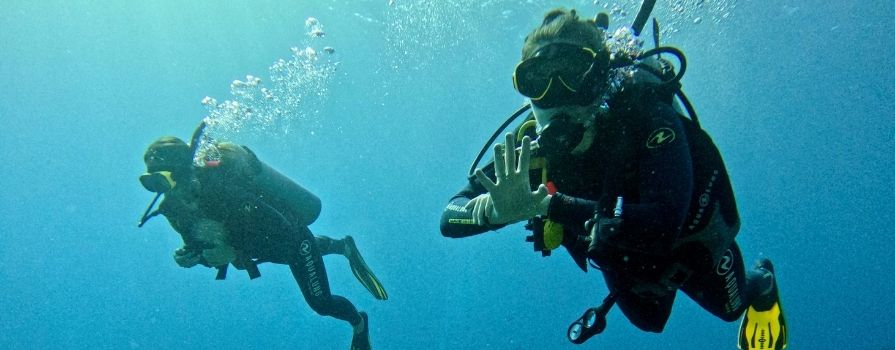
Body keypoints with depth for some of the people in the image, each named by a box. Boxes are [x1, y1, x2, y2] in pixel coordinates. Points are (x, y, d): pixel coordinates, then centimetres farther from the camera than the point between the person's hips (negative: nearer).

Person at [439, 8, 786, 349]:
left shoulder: (649, 121, -41)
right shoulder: (532, 145, -29)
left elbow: (662, 228, -54)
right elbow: (450, 216, -30)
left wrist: (551, 204, -59)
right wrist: (498, 208, -54)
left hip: (694, 246, -3)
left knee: (730, 308, 27)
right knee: (649, 321, 30)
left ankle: (762, 282, 60)